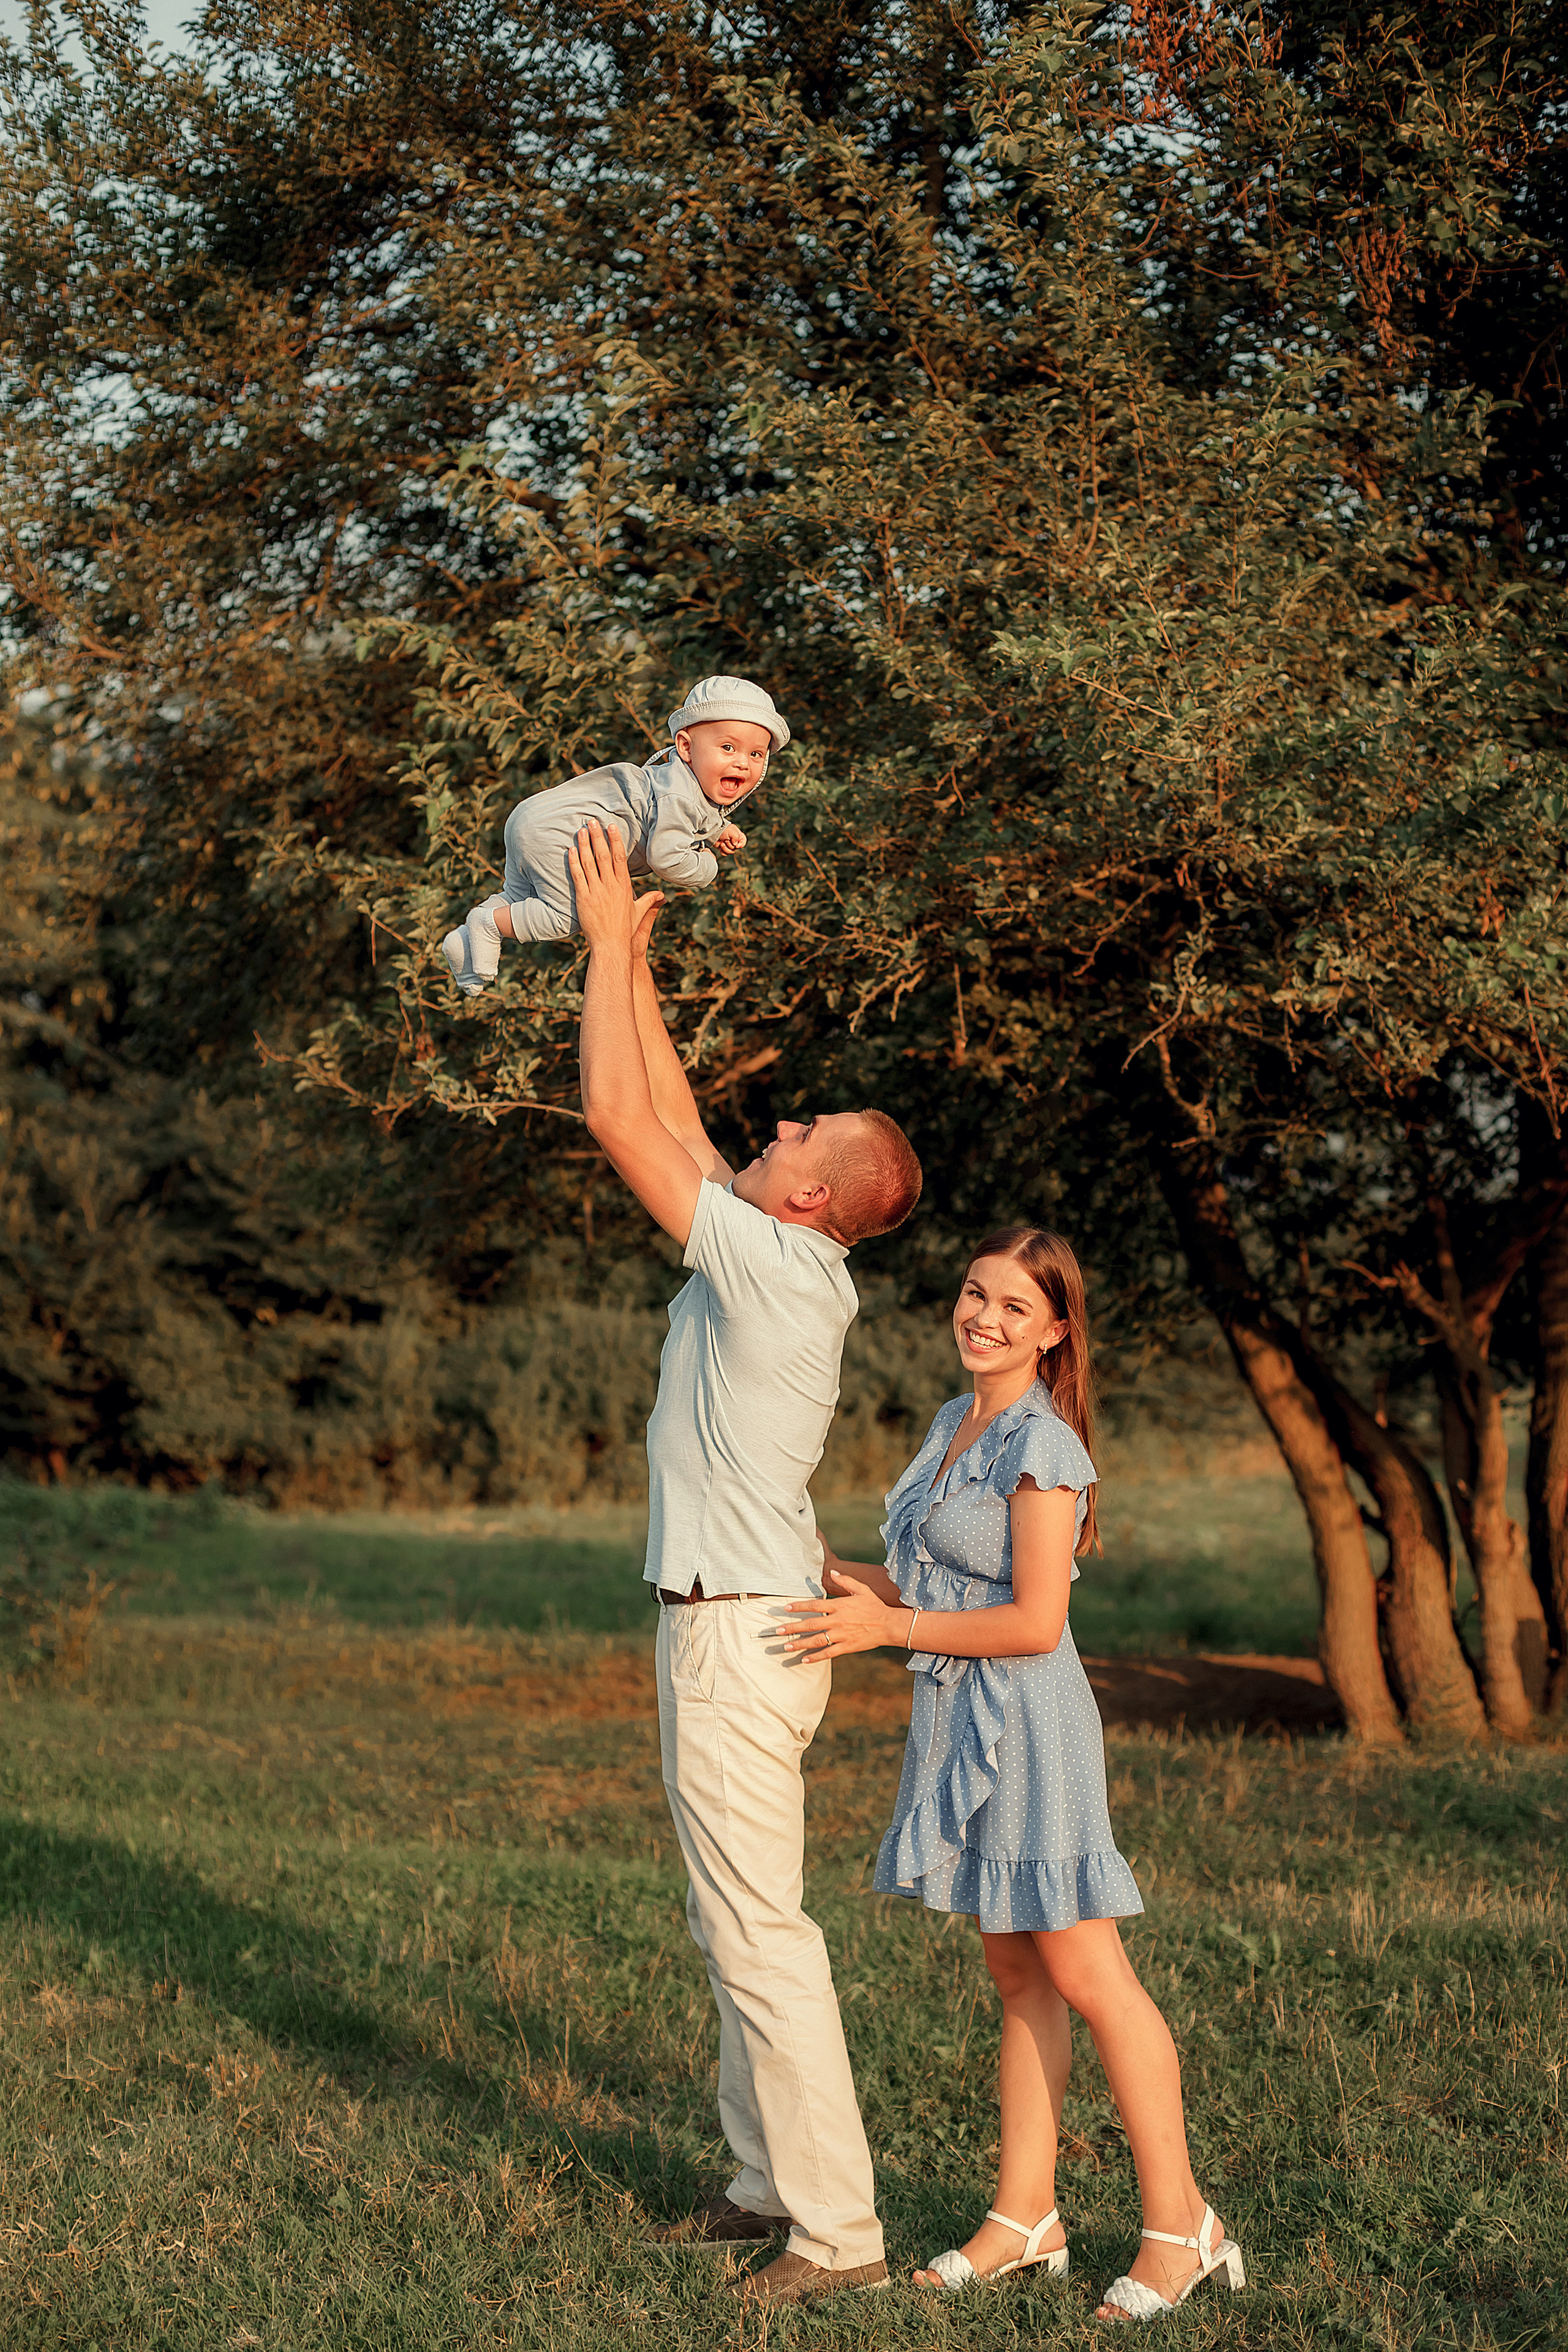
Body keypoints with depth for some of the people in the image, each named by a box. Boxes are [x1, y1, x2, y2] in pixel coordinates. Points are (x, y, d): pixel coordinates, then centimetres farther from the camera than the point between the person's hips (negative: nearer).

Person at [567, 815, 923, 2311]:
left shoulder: (777, 1265, -18)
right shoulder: (788, 1261, 8)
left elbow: (617, 1119, -17)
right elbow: (668, 1120, 18)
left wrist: (610, 936, -9)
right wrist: (627, 955, 17)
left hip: (738, 1638, -10)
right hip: (733, 1623, 10)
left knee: (760, 1932, -8)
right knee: (733, 1922, 16)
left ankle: (838, 2231, -4)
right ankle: (772, 2185, 24)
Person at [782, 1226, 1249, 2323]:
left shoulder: (1043, 1446, -15)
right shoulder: (955, 1421, 13)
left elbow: (1035, 1621, -18)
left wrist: (888, 1627, -16)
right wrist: (829, 1571, 5)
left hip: (1027, 1723, -9)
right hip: (960, 1721, 9)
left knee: (1086, 1976, -4)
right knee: (1018, 1976, 12)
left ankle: (1179, 2224, 4)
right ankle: (1026, 2217, 17)